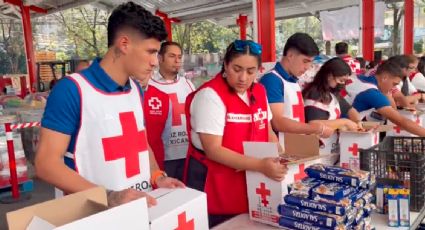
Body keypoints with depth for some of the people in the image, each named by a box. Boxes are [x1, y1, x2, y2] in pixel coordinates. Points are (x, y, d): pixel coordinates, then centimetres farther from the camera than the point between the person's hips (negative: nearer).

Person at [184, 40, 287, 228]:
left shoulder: (259, 91, 3)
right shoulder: (210, 95, -18)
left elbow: (267, 131, 15)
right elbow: (213, 150, -23)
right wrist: (261, 165, -29)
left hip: (251, 182, 7)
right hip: (215, 187, -6)